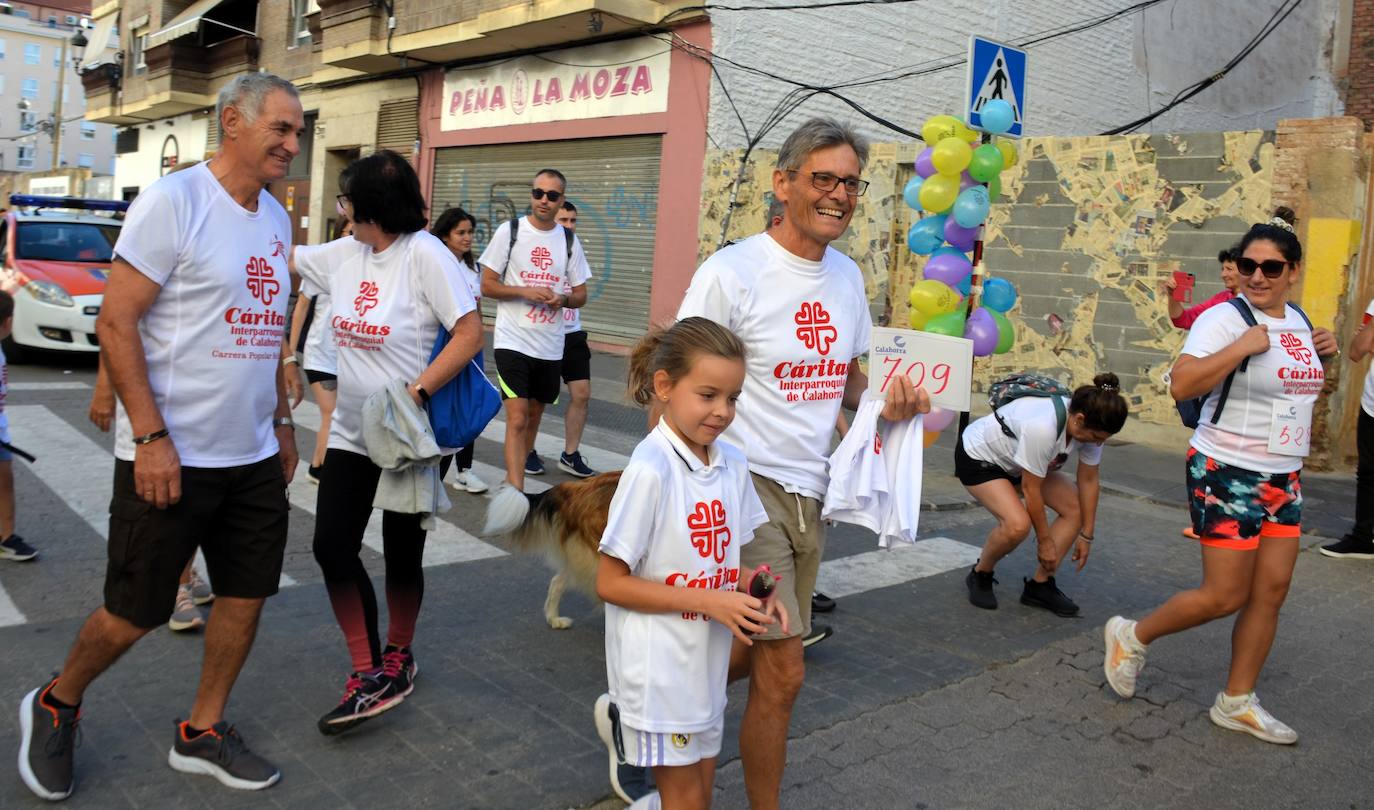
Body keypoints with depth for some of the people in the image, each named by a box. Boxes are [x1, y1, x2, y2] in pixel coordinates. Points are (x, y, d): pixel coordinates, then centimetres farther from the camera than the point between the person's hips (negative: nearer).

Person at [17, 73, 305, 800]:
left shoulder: (276, 219, 10)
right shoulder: (173, 200, -12)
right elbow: (115, 323, -15)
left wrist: (281, 424, 17)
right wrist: (151, 437, -20)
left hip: (253, 458, 7)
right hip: (171, 457, -7)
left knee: (246, 593, 11)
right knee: (134, 613, 5)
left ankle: (202, 733, 28)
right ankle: (55, 706, 33)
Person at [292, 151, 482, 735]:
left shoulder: (425, 254, -15)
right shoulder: (344, 255, 4)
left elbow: (469, 334, -20)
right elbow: (285, 259, 19)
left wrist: (416, 392, -26)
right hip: (351, 433, 6)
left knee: (402, 555, 8)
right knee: (332, 545, -2)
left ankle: (398, 655, 34)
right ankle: (370, 674, 9)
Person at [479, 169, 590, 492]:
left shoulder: (569, 240, 8)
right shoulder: (510, 230, -2)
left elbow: (580, 294, 12)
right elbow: (487, 285, -2)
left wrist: (562, 299, -11)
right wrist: (525, 291, -17)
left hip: (551, 345, 4)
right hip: (513, 341, -4)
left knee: (536, 410, 19)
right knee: (517, 417, -13)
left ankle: (527, 452, 44)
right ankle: (515, 493, -14)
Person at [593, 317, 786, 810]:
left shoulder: (732, 463, -1)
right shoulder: (651, 470, -21)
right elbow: (610, 583, -19)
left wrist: (755, 592, -8)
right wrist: (710, 601, -21)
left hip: (708, 661, 6)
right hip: (659, 666, -6)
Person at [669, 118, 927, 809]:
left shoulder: (847, 275, 8)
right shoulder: (732, 273, -14)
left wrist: (885, 400, -1)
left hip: (811, 491, 7)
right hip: (749, 486, -7)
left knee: (751, 654, 16)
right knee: (782, 672, -3)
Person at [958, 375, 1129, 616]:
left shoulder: (1090, 424, -18)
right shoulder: (1042, 427, -40)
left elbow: (1088, 481, -5)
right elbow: (1031, 489, -28)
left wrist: (1086, 535, -2)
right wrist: (1045, 541, -17)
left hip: (1014, 461, 8)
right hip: (978, 455, -8)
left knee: (1076, 508, -3)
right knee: (1018, 524, -28)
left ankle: (1040, 586, 6)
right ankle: (979, 576, 0)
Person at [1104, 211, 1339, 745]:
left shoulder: (1298, 321, 10)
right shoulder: (1224, 319, -16)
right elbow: (1180, 385, -28)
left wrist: (1325, 356, 7)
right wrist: (1243, 346, -30)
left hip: (1282, 478, 8)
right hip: (1228, 475, -8)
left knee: (1271, 591, 8)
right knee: (1224, 597, -4)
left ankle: (1237, 702, 21)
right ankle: (1132, 636, 19)